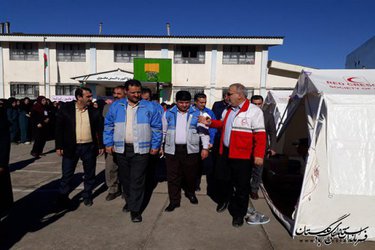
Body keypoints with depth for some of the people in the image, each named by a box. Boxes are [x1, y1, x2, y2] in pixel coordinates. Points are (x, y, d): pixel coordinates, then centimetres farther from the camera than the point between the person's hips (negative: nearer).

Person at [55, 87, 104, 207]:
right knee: (67, 174, 10)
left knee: (89, 174, 12)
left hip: (89, 147, 2)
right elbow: (59, 128, -1)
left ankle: (87, 196, 29)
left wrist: (101, 145, 4)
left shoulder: (94, 111, 0)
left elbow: (100, 129, 5)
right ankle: (63, 196, 28)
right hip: (71, 147, -1)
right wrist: (59, 146, -4)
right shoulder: (65, 109, -4)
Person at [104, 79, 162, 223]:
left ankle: (135, 209, 11)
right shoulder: (116, 106, 5)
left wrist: (155, 146, 0)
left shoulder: (149, 107, 0)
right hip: (121, 149, 3)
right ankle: (129, 201, 36)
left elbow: (156, 128, 3)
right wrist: (108, 144, 5)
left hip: (140, 150, -3)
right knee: (125, 178, 15)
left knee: (137, 180, -2)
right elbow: (108, 126, 10)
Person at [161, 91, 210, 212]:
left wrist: (205, 148, -2)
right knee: (173, 176, 5)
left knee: (190, 174, 12)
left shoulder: (197, 114, 1)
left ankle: (190, 193, 39)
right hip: (172, 150, 1)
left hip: (190, 150, 0)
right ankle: (174, 201, 19)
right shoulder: (168, 113, 5)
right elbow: (163, 131, 12)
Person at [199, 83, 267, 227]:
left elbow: (260, 135, -16)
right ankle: (224, 201, 47)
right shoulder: (228, 110, 10)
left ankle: (239, 214, 26)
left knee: (241, 186, 7)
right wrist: (209, 122, 11)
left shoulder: (253, 111, -13)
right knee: (223, 179, 20)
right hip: (225, 152, 7)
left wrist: (259, 155, -20)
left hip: (242, 156, -6)